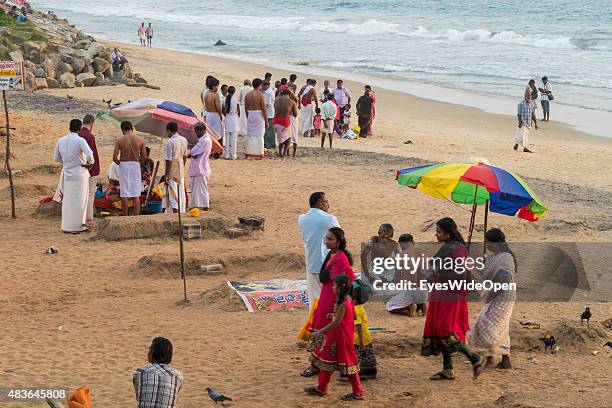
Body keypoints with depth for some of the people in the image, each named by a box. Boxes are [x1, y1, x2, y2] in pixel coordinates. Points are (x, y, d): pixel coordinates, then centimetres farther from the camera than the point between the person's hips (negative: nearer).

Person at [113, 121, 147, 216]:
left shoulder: (120, 140, -8)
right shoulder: (140, 140, -3)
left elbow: (114, 157, -12)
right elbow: (144, 156, -1)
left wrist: (119, 163, 8)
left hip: (124, 166, -2)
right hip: (136, 166, 2)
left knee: (124, 195, 6)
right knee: (136, 195, 6)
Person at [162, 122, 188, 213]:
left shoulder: (171, 142, -18)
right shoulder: (184, 140, 3)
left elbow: (169, 160, -18)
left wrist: (166, 174, -14)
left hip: (172, 171, -7)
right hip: (181, 170, 7)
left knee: (173, 193, -2)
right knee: (181, 192, 13)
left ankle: (175, 212, -3)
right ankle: (181, 212, 19)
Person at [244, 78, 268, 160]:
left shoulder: (248, 95, 5)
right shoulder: (261, 95, -10)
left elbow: (246, 108, 10)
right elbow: (264, 109, -12)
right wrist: (266, 121, -6)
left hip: (250, 115, 5)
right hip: (259, 115, -5)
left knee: (250, 135, 9)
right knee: (259, 135, 2)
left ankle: (249, 154, 9)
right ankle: (258, 154, 4)